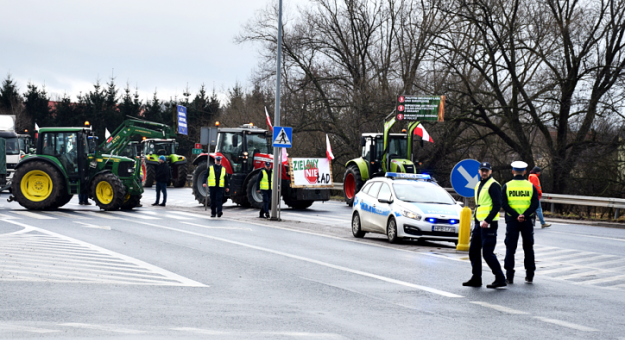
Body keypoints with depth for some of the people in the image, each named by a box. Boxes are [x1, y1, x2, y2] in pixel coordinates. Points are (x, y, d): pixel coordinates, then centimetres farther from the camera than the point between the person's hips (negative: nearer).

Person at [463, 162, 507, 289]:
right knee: (473, 251, 10)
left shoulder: (493, 185, -10)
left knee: (487, 253, -9)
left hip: (488, 224, -9)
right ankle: (476, 278, 18)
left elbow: (497, 205, -17)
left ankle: (500, 279, -1)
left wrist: (487, 221, -23)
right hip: (478, 223, 9)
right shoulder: (479, 185, 18)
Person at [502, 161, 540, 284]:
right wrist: (525, 215, -14)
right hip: (527, 221, 1)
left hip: (512, 220, -1)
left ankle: (509, 276, 1)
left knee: (510, 248, 4)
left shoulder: (507, 186, 0)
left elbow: (504, 204, -10)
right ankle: (530, 275, 13)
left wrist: (516, 215, -13)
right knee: (528, 247, 11)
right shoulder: (531, 186, 3)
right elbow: (535, 204, -7)